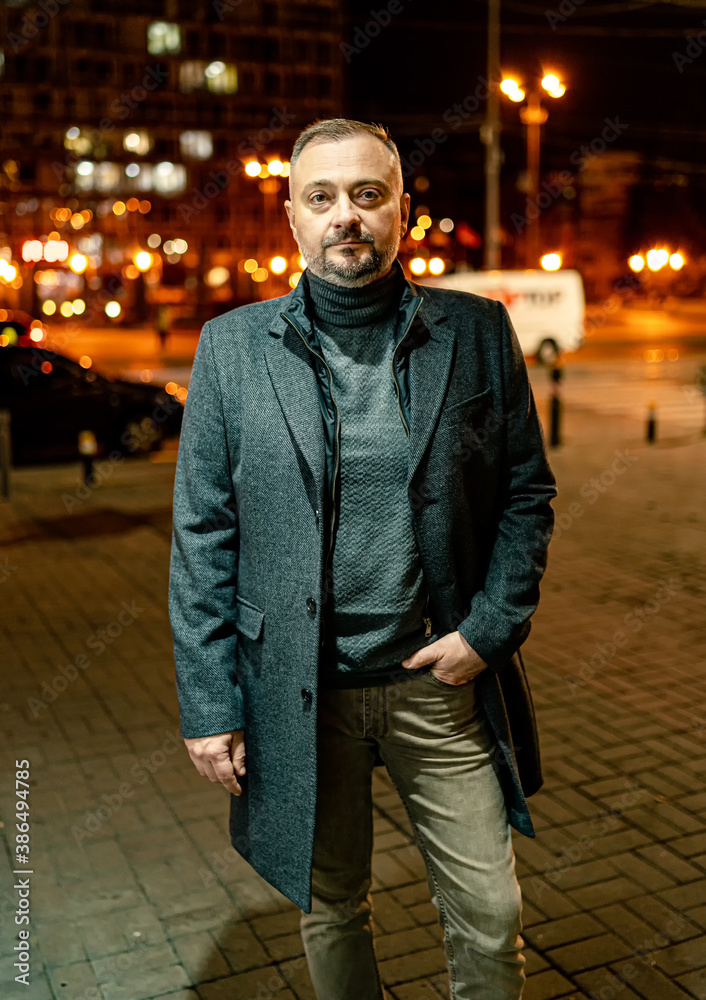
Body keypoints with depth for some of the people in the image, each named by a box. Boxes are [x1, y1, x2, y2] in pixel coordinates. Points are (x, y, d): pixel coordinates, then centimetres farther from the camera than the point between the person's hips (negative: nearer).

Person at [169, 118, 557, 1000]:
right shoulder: (233, 347, -2)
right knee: (330, 909, 19)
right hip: (299, 693, 0)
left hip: (441, 676, 1)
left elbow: (527, 493, 5)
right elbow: (202, 538, -2)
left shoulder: (477, 333, -1)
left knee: (491, 917, 12)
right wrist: (208, 703, -5)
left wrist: (490, 630, -7)